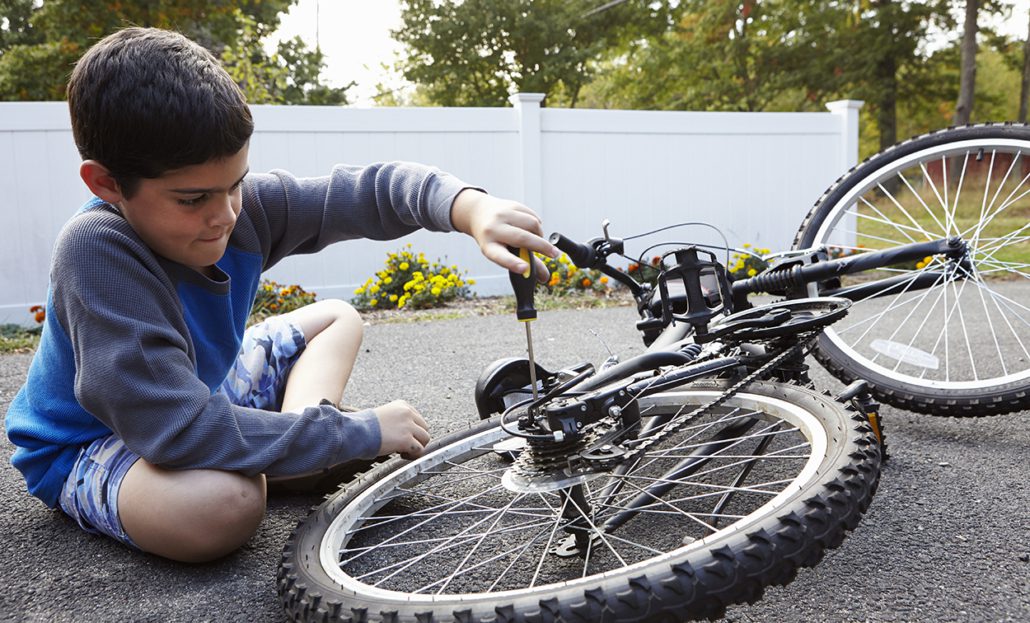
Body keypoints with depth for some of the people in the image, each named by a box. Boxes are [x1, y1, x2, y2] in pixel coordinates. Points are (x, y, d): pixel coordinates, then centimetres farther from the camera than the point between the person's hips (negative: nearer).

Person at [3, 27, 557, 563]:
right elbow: (178, 428, -40)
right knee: (226, 501, -40)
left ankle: (291, 454, -10)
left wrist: (469, 208, -37)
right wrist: (357, 433, -34)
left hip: (197, 395, 8)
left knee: (337, 318, 11)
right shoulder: (97, 251, -36)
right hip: (87, 447, -7)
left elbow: (367, 190, -14)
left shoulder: (245, 205, -19)